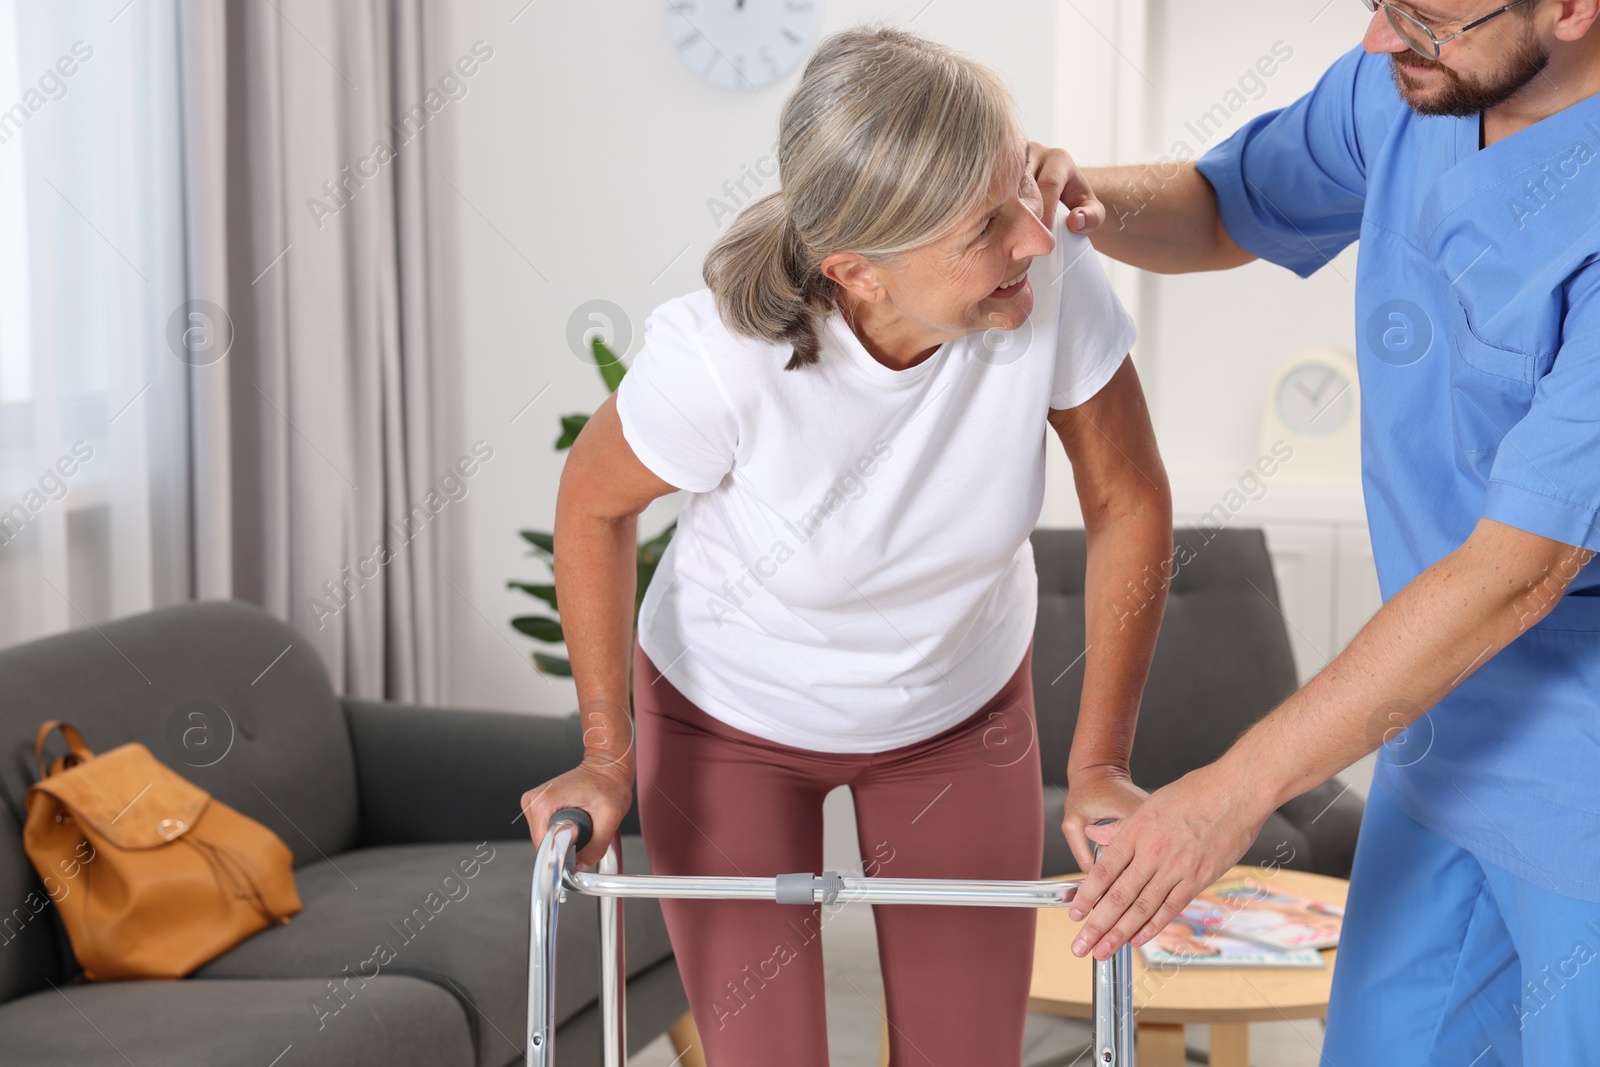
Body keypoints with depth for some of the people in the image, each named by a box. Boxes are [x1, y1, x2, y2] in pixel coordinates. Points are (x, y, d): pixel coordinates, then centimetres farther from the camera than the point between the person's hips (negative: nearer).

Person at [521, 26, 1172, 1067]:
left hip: (963, 707, 2)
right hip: (729, 719, -2)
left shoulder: (1054, 277, -30)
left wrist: (1100, 763, -11)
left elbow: (1130, 504, -14)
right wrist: (607, 752, -13)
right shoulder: (723, 360, -35)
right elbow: (594, 503, -14)